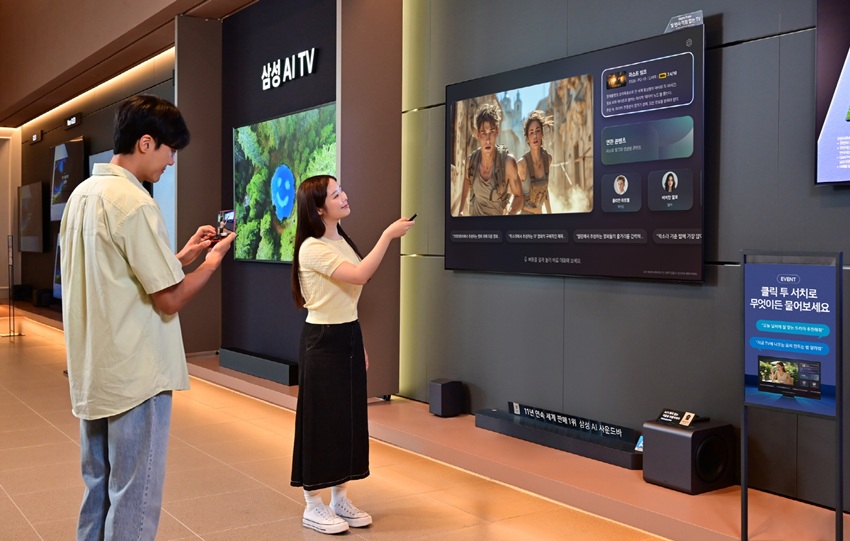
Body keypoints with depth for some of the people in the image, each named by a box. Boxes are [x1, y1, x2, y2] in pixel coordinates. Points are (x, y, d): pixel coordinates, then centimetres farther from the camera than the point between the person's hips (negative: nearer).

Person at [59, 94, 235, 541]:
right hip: (135, 376, -9)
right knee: (134, 500, 2)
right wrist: (210, 262, -1)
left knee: (98, 489, 19)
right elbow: (169, 300, -17)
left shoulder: (83, 194, 9)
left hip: (93, 372, 9)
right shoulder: (134, 203, -19)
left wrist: (181, 256, 12)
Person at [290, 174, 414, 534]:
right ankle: (314, 506, 11)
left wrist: (359, 343, 16)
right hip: (323, 342, -9)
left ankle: (340, 499, 23)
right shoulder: (312, 248, -16)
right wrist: (388, 235, -26)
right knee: (321, 420, -1)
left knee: (349, 417, 12)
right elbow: (360, 275, -29)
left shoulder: (342, 242, 12)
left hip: (348, 337, 9)